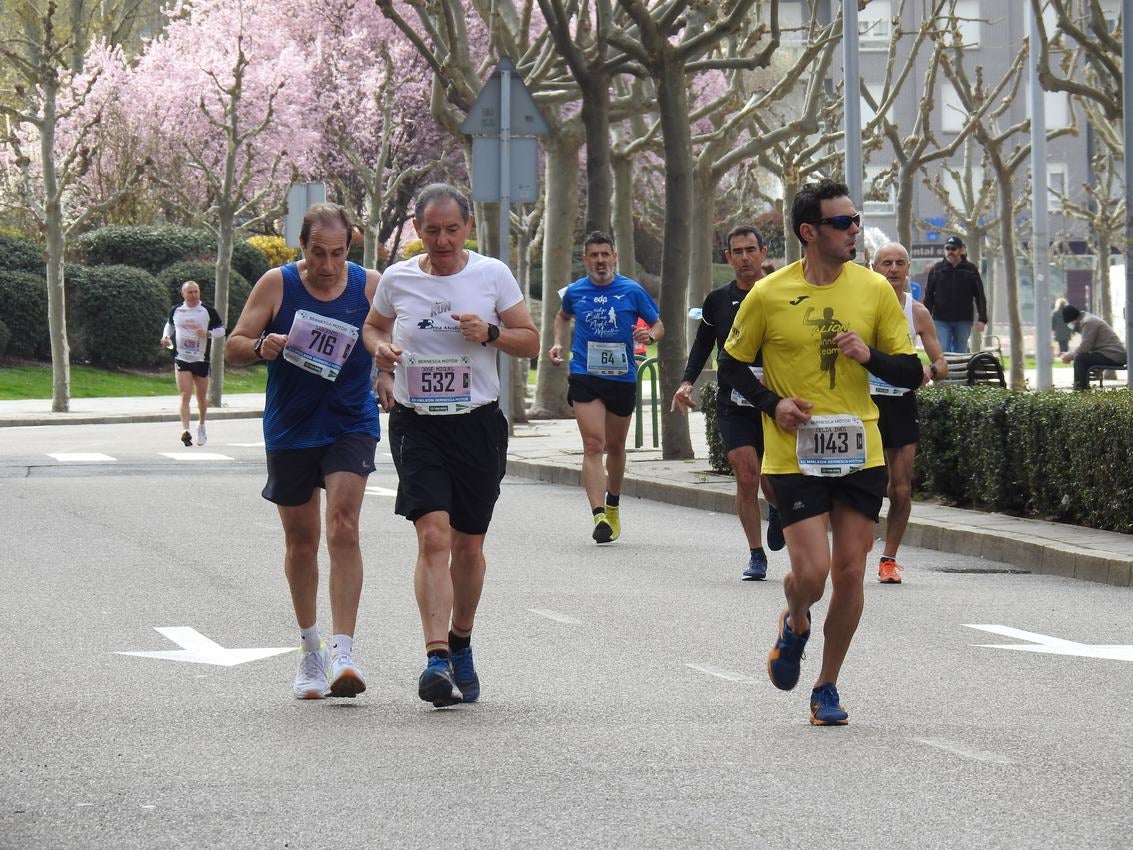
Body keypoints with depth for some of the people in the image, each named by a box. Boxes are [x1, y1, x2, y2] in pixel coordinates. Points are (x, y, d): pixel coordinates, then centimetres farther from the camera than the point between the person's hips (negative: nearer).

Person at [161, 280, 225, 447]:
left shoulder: (208, 311, -1)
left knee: (202, 396, 13)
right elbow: (169, 325, 24)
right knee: (185, 395, -13)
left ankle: (201, 425, 37)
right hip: (181, 358, 0)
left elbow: (221, 329, 3)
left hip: (202, 359, 0)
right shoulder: (176, 311, 6)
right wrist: (166, 337, 5)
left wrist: (208, 334, -16)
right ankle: (185, 430, -21)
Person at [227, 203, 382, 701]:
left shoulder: (370, 287, -1)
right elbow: (233, 348, 1)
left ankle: (343, 651, -22)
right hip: (289, 430, 1)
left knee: (343, 529, -18)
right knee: (300, 539, 10)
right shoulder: (276, 285, -3)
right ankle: (310, 649, 27)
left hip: (350, 426, -1)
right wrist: (262, 347, -22)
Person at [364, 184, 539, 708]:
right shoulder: (397, 279, 3)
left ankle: (460, 645, 32)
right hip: (416, 424, -1)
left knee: (468, 546, 10)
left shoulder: (492, 275, 1)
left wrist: (490, 333, -14)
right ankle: (437, 659, -23)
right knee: (433, 537, -17)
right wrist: (379, 348, -2)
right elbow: (372, 326, 21)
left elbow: (531, 341, 6)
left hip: (478, 423, 1)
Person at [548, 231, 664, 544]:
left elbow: (658, 325, 6)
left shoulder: (632, 290, -1)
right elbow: (563, 316, 27)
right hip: (585, 375, -1)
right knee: (593, 445, -15)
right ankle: (599, 516, -24)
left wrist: (649, 335, -16)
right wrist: (557, 343, 10)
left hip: (622, 378, 1)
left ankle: (613, 505, 40)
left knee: (615, 446, 16)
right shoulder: (575, 291, 4)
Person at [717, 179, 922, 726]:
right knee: (812, 571, -13)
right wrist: (772, 403, -9)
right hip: (794, 455, -3)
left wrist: (869, 356, -14)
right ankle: (795, 626, 24)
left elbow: (911, 373, 6)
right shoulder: (769, 296, -6)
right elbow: (731, 363, 7)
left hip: (859, 453, 3)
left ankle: (827, 688, 19)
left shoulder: (874, 290, 1)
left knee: (850, 573, 2)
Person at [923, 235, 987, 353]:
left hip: (963, 321, 0)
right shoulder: (936, 270, 4)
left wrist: (982, 319, -3)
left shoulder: (970, 270, 3)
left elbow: (980, 296, 4)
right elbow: (928, 296, 6)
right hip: (941, 320, 0)